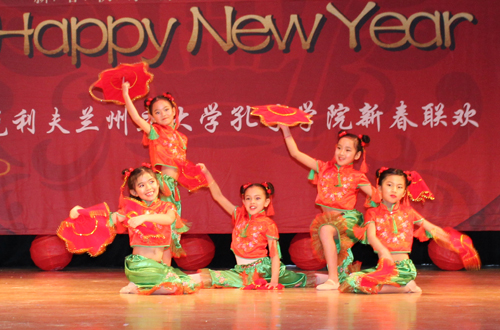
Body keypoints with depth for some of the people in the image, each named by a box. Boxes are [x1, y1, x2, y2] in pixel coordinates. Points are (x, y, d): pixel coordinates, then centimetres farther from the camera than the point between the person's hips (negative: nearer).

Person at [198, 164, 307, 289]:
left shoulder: (268, 224, -7)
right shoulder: (239, 215, 6)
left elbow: (274, 255, -10)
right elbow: (218, 196, 5)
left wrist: (274, 280, -21)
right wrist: (206, 173, -4)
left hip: (259, 269, -3)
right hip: (240, 269, 4)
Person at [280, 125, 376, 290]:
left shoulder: (356, 177, 1)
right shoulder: (324, 168, 8)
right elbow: (296, 153, 7)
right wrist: (286, 130, 2)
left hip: (347, 218, -5)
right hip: (328, 217, 5)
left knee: (326, 229, -32)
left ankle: (333, 278, -32)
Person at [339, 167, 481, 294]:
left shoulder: (407, 212, 11)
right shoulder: (373, 213, 7)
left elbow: (433, 229, 12)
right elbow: (371, 236, -10)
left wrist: (458, 247, 2)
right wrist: (384, 251, -32)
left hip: (404, 267, -4)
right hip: (383, 265, 4)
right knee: (351, 281, -25)